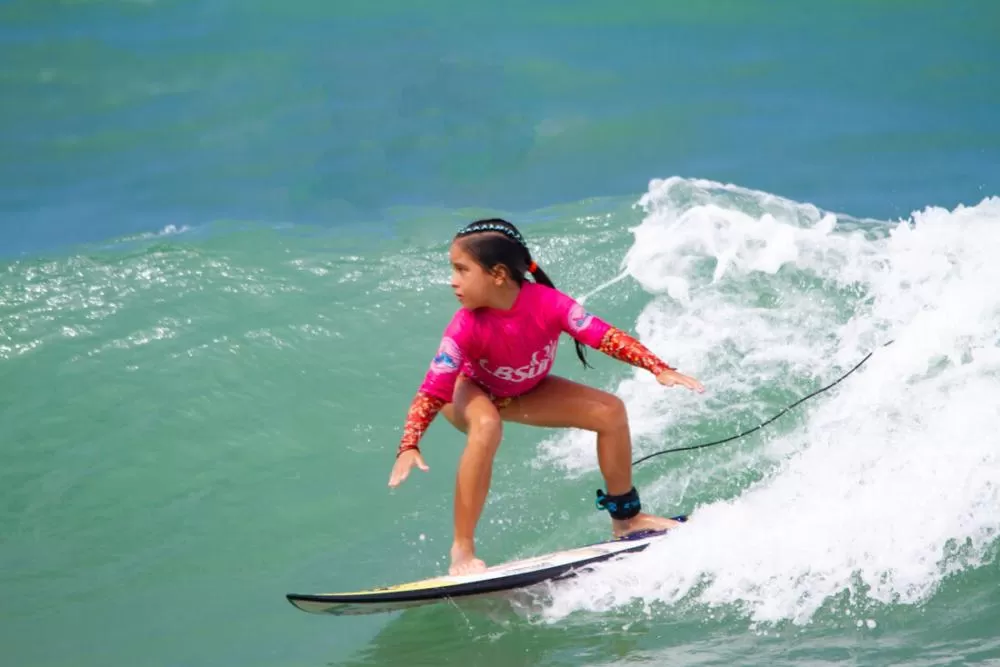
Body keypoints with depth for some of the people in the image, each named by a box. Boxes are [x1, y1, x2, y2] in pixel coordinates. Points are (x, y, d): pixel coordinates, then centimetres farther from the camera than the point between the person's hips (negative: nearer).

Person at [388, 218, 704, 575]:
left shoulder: (548, 303, -33)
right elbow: (432, 392, -39)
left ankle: (626, 517, 16)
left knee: (610, 410, -5)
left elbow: (604, 336, -29)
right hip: (470, 391, -4)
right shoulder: (465, 328, -37)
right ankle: (462, 552, -33)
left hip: (525, 391, 4)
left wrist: (661, 370, -36)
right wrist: (409, 446, -52)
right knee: (486, 428, -39)